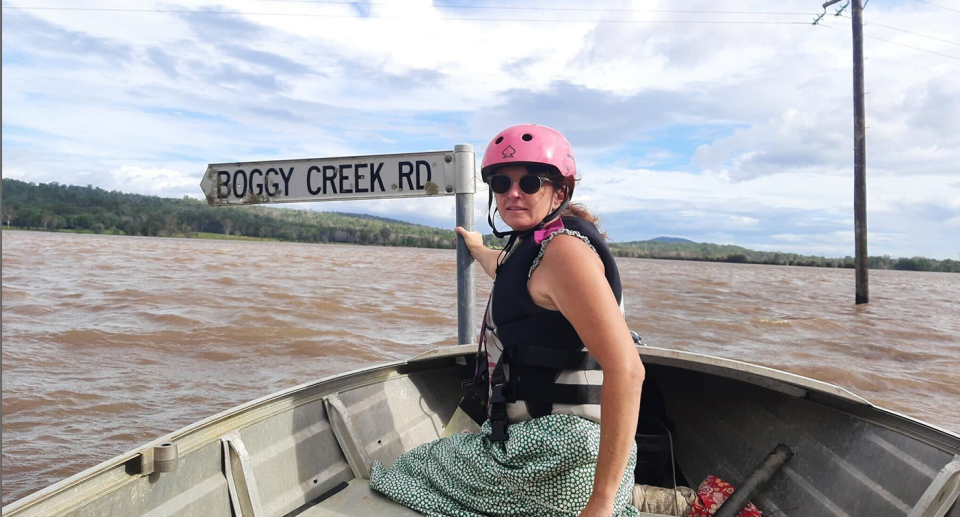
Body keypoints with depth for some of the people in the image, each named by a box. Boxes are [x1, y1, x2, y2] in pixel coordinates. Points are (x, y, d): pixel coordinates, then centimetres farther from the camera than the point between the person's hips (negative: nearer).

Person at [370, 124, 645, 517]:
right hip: (541, 441, 9)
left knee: (415, 471, 8)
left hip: (562, 454, -9)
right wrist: (477, 249, 59)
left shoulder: (563, 249, -19)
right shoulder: (531, 245, 11)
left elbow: (626, 370, -26)